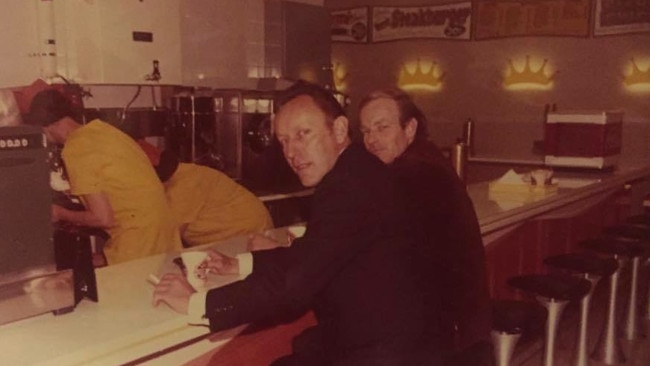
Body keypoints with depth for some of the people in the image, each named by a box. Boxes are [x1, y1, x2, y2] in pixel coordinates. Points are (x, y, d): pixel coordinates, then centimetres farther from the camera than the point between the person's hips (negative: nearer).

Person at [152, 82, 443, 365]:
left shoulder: (352, 182, -25)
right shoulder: (352, 173, 6)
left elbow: (295, 283, -27)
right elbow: (310, 257, 17)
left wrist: (196, 303, -19)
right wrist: (241, 264, 12)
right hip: (360, 338, 9)